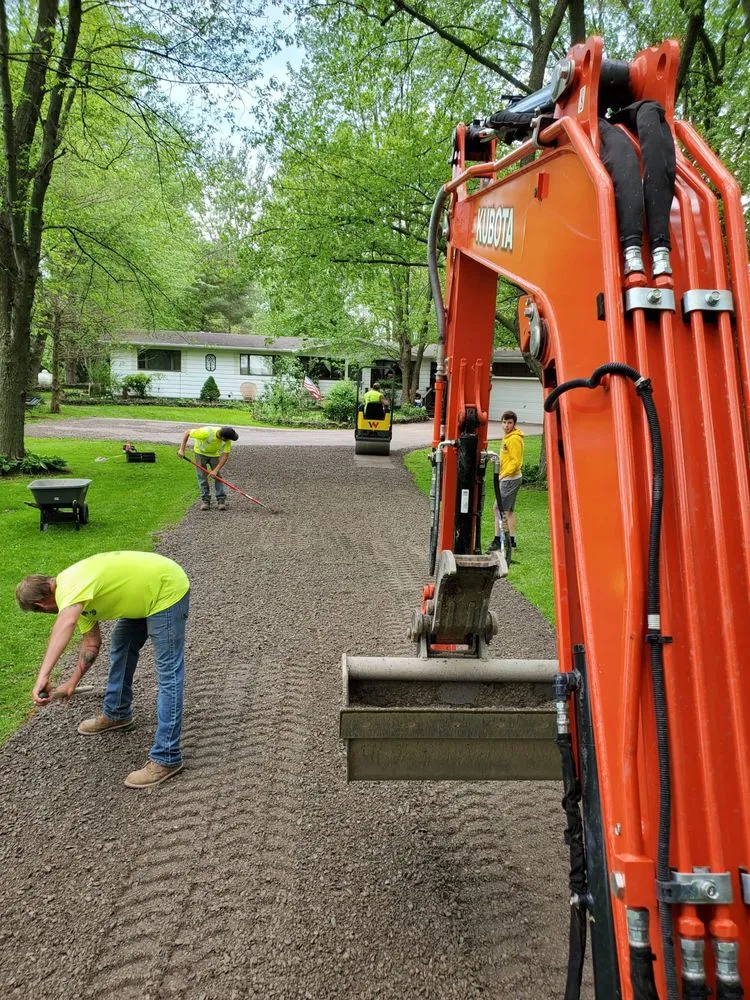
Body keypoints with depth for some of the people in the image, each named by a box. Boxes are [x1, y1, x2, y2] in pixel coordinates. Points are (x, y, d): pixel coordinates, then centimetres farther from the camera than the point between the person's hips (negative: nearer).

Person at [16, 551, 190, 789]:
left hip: (167, 590, -11)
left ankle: (166, 758, -8)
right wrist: (72, 683, 16)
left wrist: (43, 676, -52)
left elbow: (65, 625, -46)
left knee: (168, 674, -11)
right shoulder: (75, 592, 6)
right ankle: (117, 713, 45)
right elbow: (92, 642, 14)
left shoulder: (70, 586, -23)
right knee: (120, 647, 26)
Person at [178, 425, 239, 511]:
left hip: (215, 455, 2)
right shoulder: (206, 432, -40)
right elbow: (187, 433, -28)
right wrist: (182, 449, -30)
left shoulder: (228, 441, -29)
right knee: (202, 476, -6)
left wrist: (216, 470, -28)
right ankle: (205, 500, 2)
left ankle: (221, 500, -4)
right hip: (201, 452, -2)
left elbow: (225, 456, -22)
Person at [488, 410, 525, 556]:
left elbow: (516, 462, -22)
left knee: (499, 509, -8)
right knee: (509, 510, 15)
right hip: (511, 478, 11)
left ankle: (498, 540, -5)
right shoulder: (508, 437, 14)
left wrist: (503, 475, -25)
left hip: (510, 479, -11)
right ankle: (511, 540, 21)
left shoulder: (514, 439, -17)